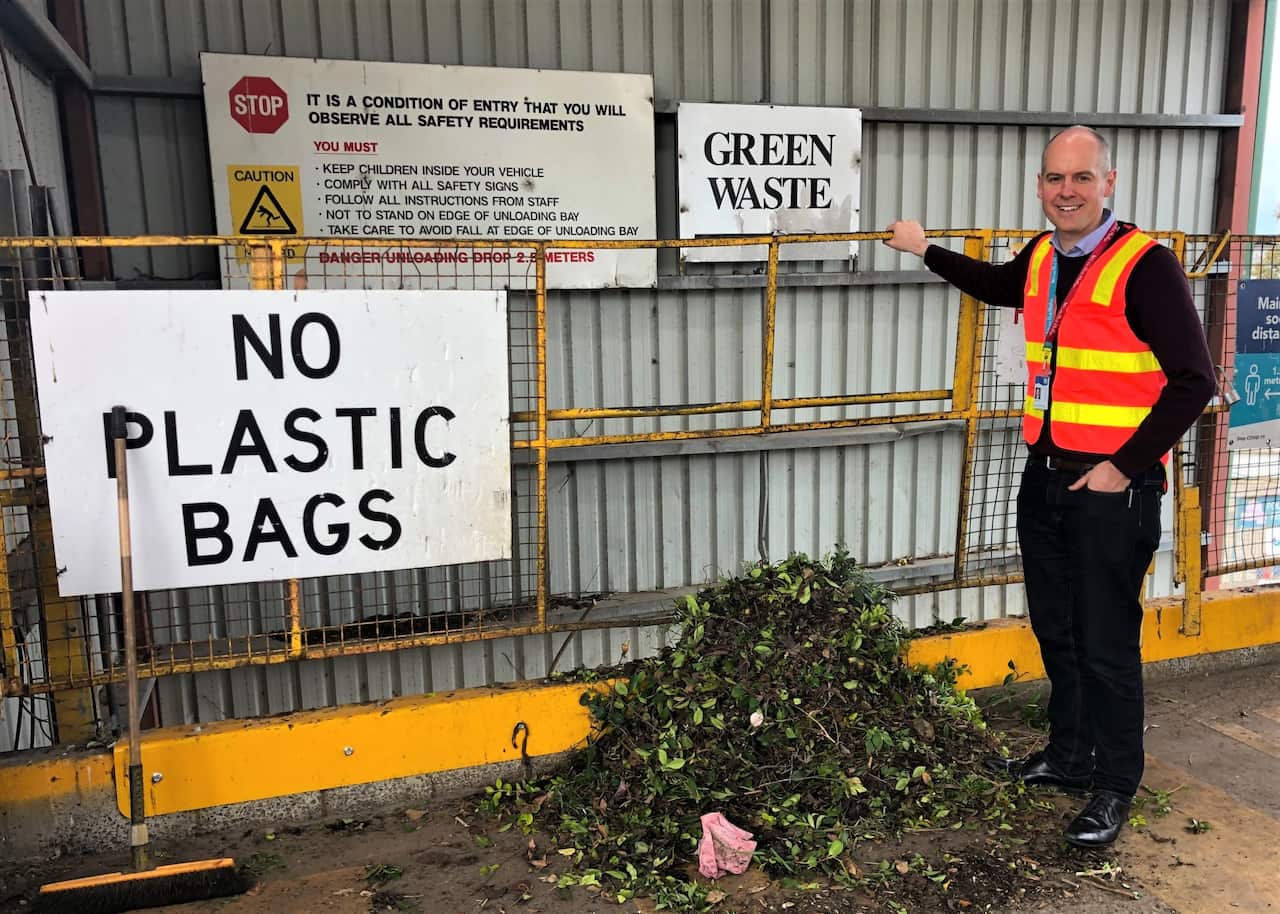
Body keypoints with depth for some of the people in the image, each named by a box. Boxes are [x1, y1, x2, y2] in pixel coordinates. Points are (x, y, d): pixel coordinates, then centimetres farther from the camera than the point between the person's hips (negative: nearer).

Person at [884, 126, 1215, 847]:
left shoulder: (1145, 265, -14)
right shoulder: (1042, 258, 8)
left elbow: (1194, 380, -15)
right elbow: (998, 286, 33)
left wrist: (1123, 468, -15)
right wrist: (926, 251, 36)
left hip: (1114, 489, -7)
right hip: (1046, 479, 7)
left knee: (1106, 643, 3)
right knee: (1056, 630, 17)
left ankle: (1114, 787, 22)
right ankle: (1069, 757, 35)